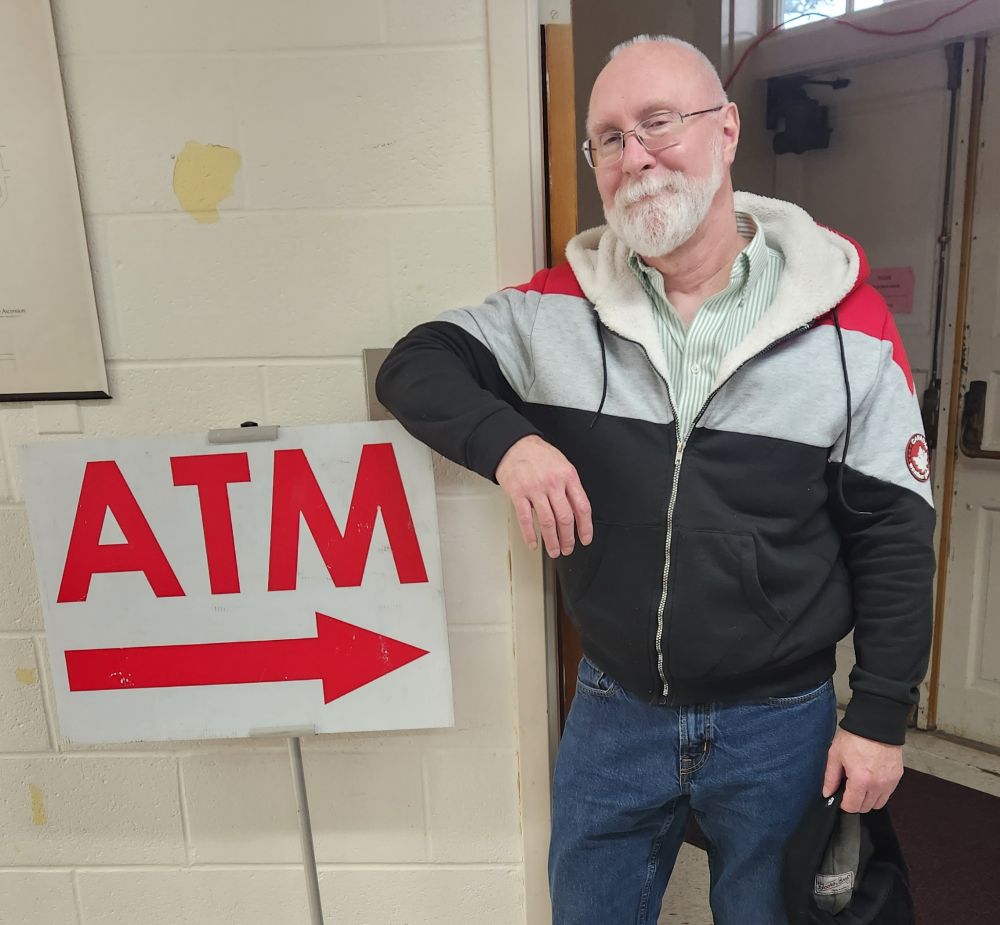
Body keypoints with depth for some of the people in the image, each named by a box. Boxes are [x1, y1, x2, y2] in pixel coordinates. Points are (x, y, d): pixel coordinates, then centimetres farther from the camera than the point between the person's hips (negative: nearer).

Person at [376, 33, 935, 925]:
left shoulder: (845, 321, -11)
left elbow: (892, 535, -6)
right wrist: (507, 440, -23)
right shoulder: (562, 306, -7)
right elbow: (415, 366, -4)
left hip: (780, 722, -1)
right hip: (613, 710, 2)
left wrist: (880, 716, -4)